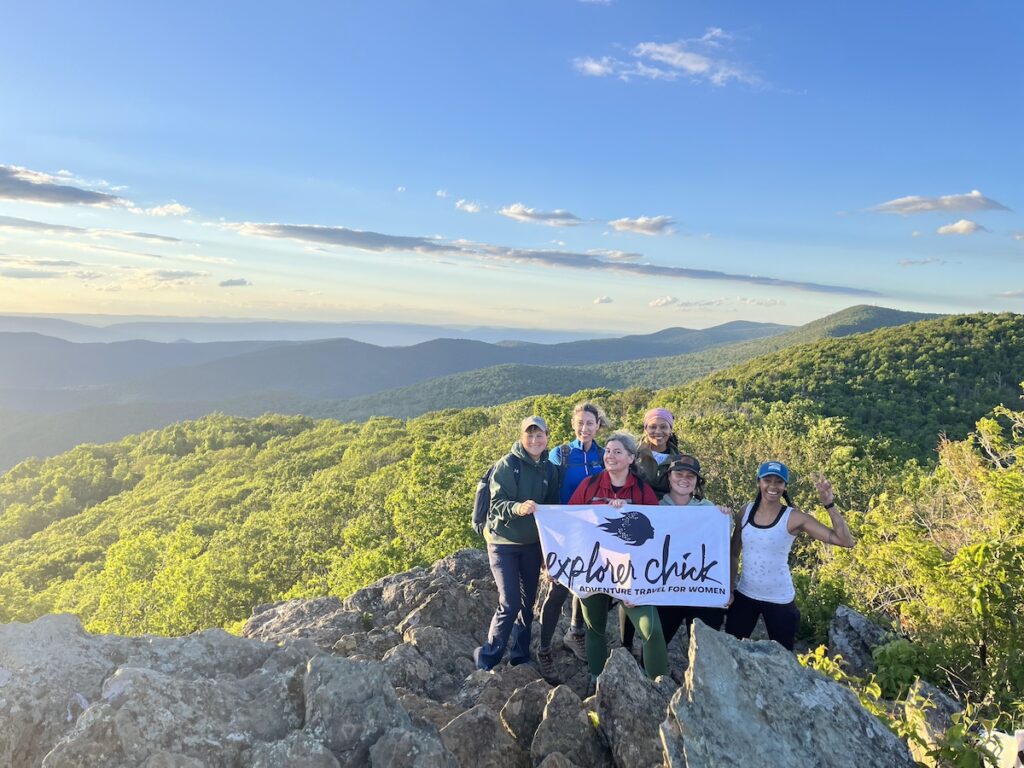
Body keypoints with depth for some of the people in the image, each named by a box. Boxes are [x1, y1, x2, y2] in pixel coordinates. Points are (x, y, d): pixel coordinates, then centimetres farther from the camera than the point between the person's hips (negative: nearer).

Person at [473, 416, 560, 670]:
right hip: (504, 542, -5)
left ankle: (520, 656, 30)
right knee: (510, 604, -9)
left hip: (532, 544, 5)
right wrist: (517, 508, -38)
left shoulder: (549, 470, 2)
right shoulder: (507, 465, -13)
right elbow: (496, 503, -18)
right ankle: (486, 659, 10)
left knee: (528, 602, 14)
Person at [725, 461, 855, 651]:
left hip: (779, 600, -3)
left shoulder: (794, 518, -13)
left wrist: (829, 503, -26)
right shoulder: (745, 512, -3)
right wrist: (728, 589, 4)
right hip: (744, 595, 3)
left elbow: (846, 541, -19)